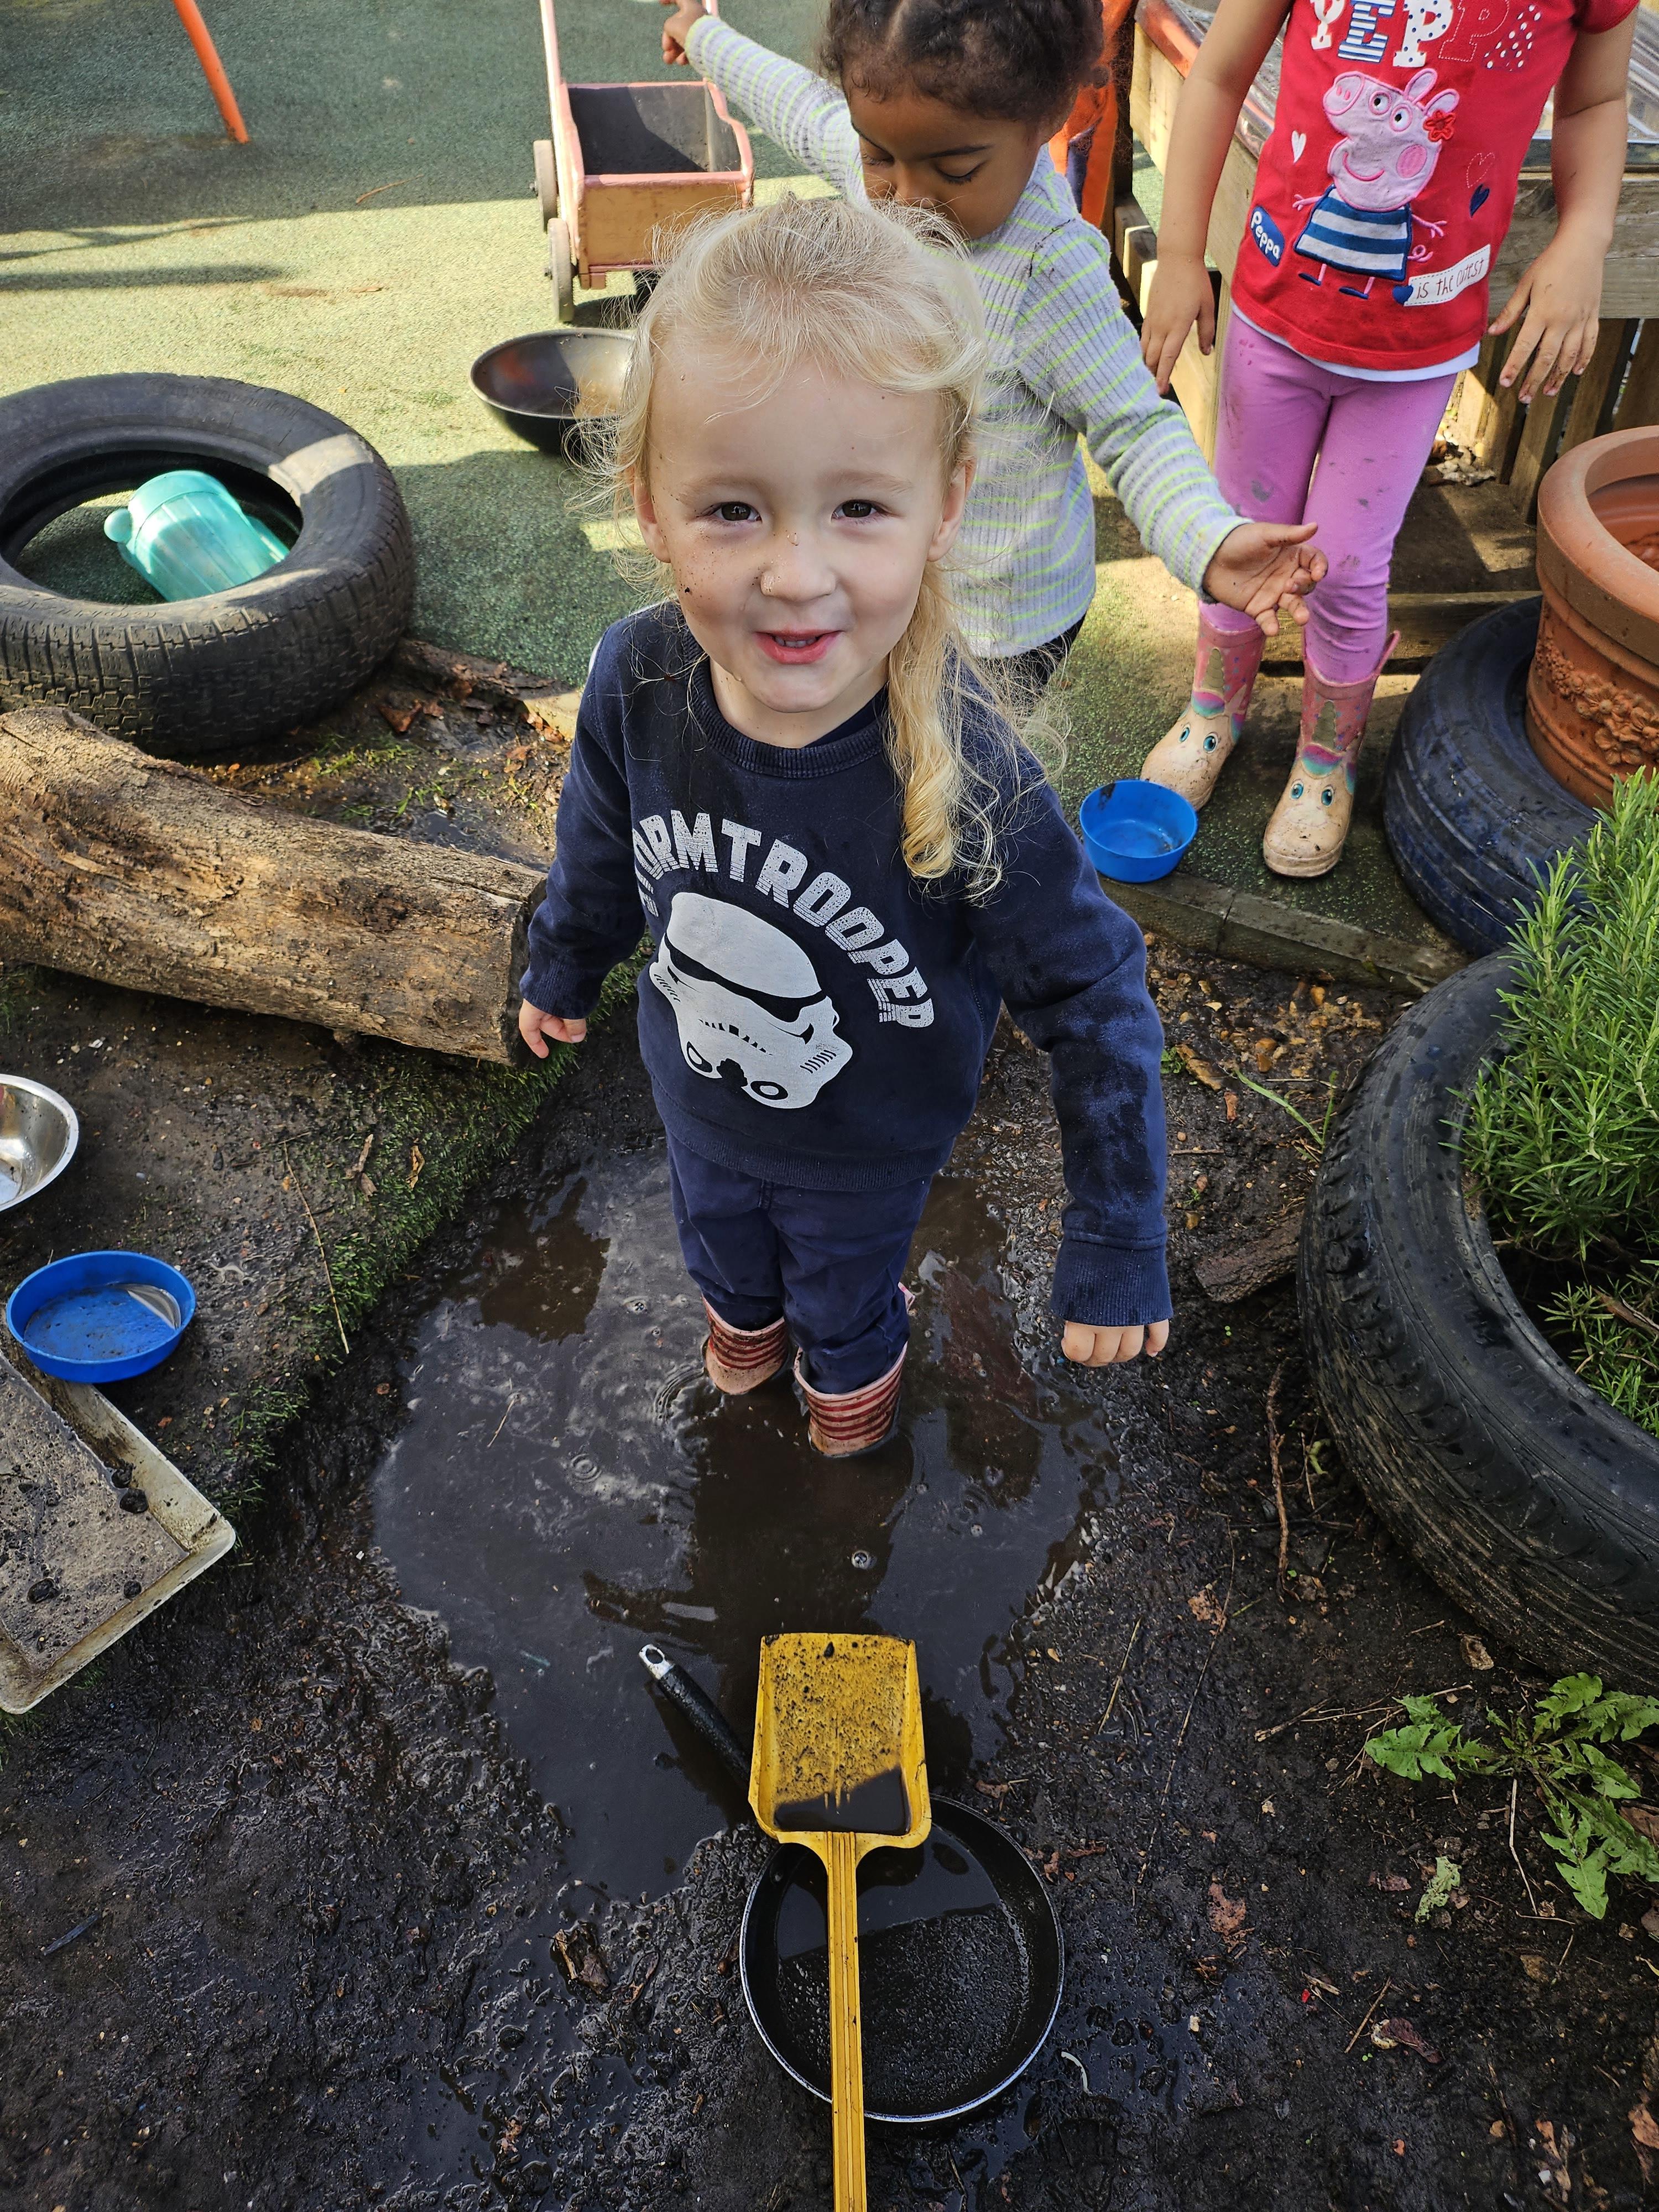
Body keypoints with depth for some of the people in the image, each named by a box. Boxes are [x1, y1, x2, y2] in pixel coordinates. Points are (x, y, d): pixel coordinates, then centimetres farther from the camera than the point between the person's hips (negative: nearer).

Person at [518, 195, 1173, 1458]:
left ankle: (857, 1366, 66)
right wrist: (564, 967, 14)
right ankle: (745, 1313, 71)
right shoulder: (638, 680, -27)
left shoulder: (969, 784, -38)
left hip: (872, 1141, -3)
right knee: (719, 1235, 35)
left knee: (846, 1281, 29)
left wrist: (1117, 1244, -19)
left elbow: (1097, 1005, -25)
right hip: (697, 1094, 3)